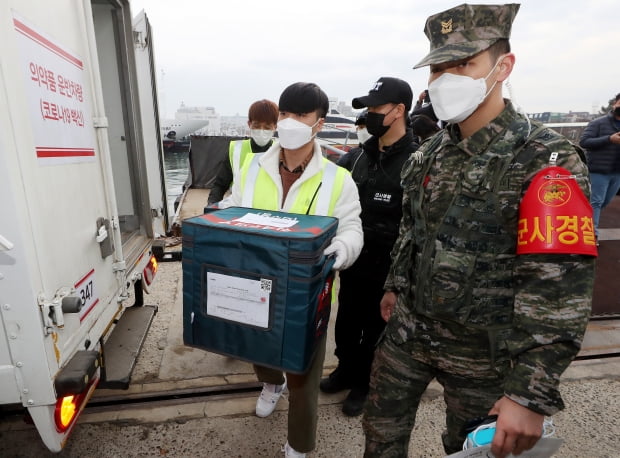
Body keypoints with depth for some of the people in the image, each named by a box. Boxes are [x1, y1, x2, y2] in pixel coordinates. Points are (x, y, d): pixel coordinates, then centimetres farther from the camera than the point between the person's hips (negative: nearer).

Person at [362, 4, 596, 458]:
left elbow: (560, 290, -23)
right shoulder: (430, 154, 1)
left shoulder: (547, 162, -19)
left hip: (482, 352, -5)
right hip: (408, 328, 6)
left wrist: (531, 393, -23)